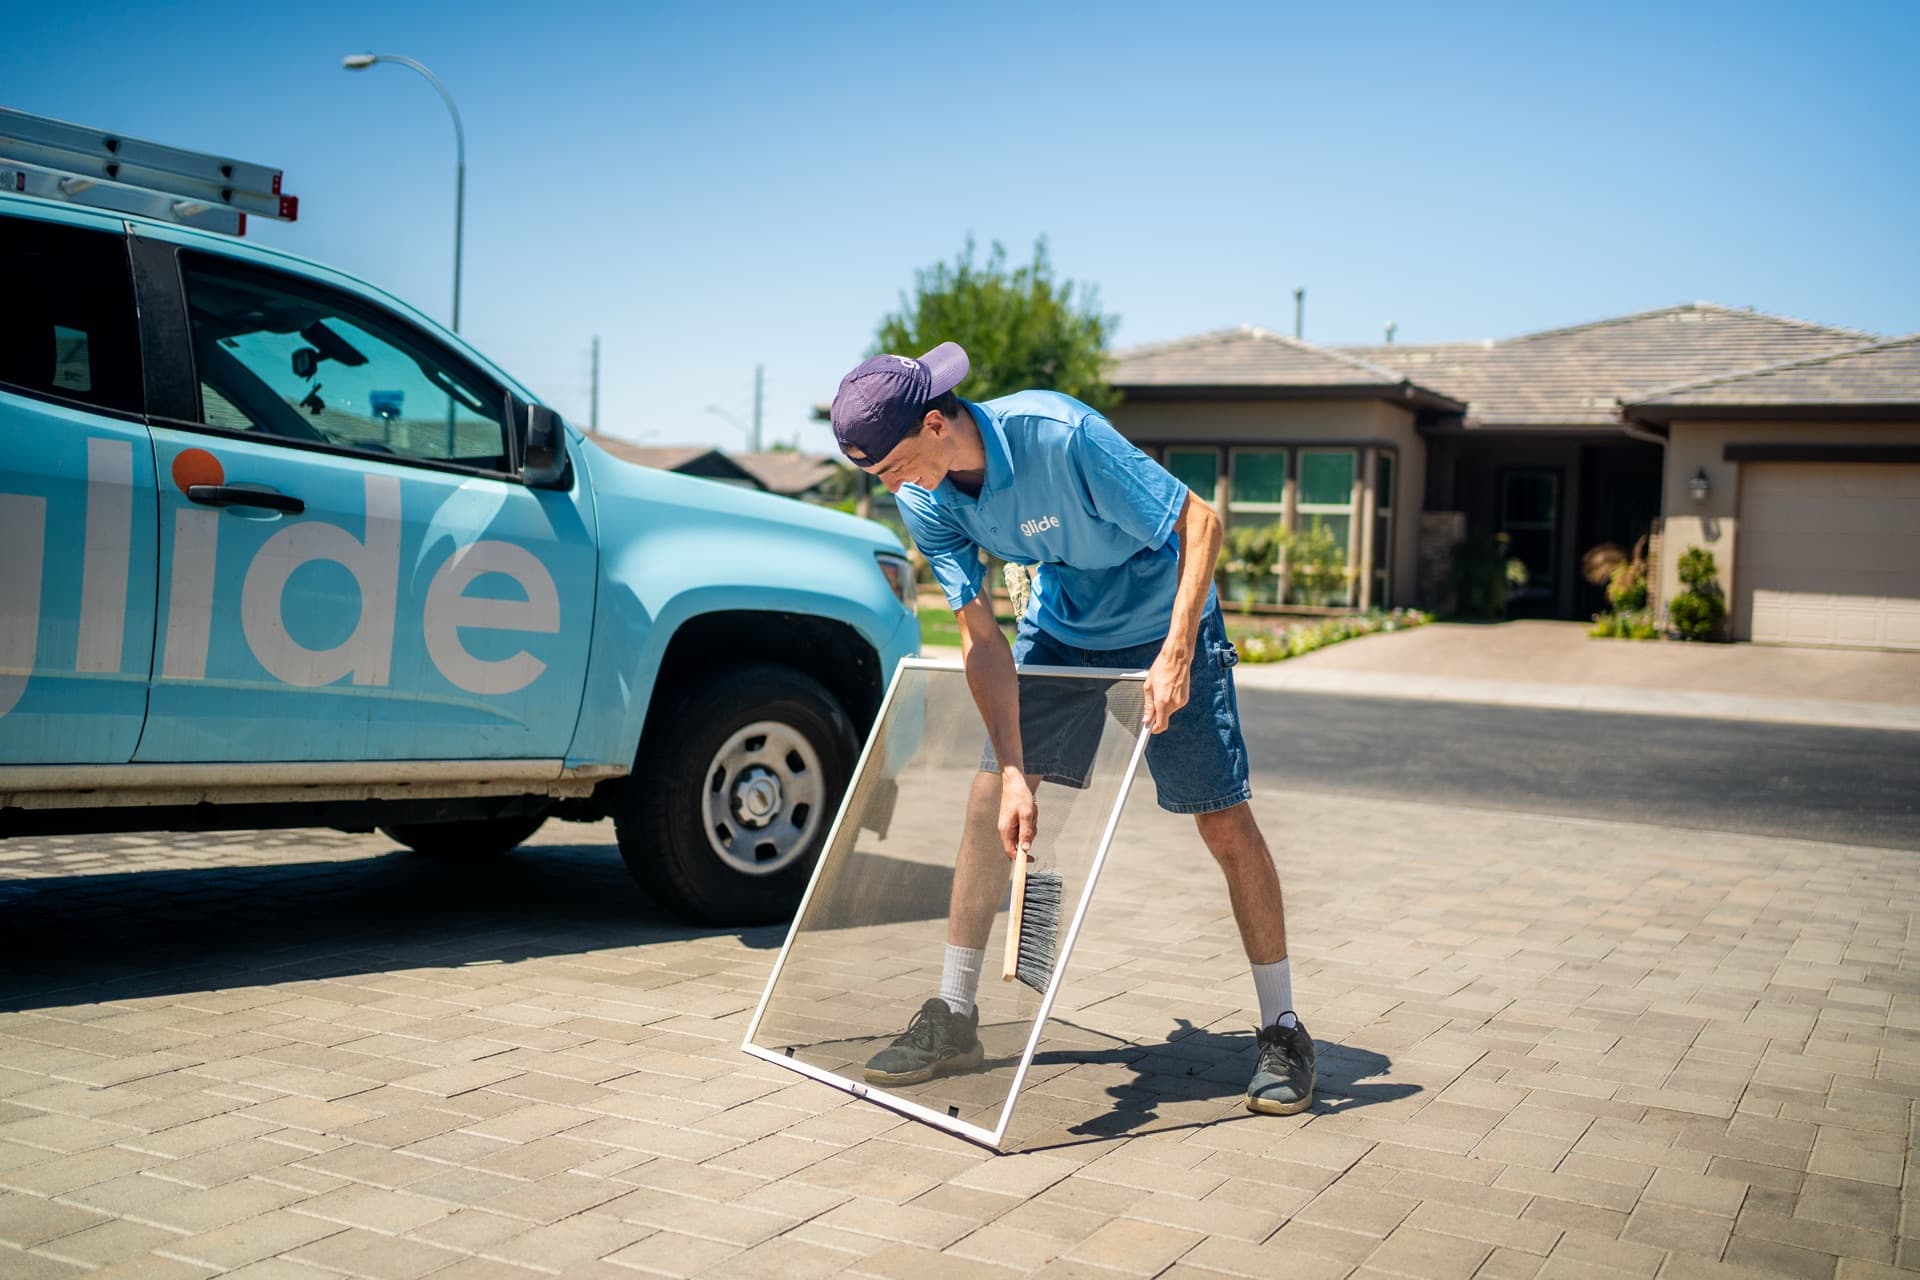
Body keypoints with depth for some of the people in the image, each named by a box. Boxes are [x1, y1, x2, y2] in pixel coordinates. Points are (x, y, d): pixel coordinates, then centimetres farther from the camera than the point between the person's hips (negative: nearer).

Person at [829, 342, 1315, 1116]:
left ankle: (1282, 1032, 8)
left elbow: (1199, 521, -28)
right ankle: (953, 1020, 9)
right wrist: (1015, 775, -24)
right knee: (988, 800, -2)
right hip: (1058, 628, 5)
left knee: (1226, 823, -5)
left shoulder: (1060, 434, -34)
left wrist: (1176, 654, -36)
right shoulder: (924, 501, -18)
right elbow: (981, 637, -17)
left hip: (1164, 622, -5)